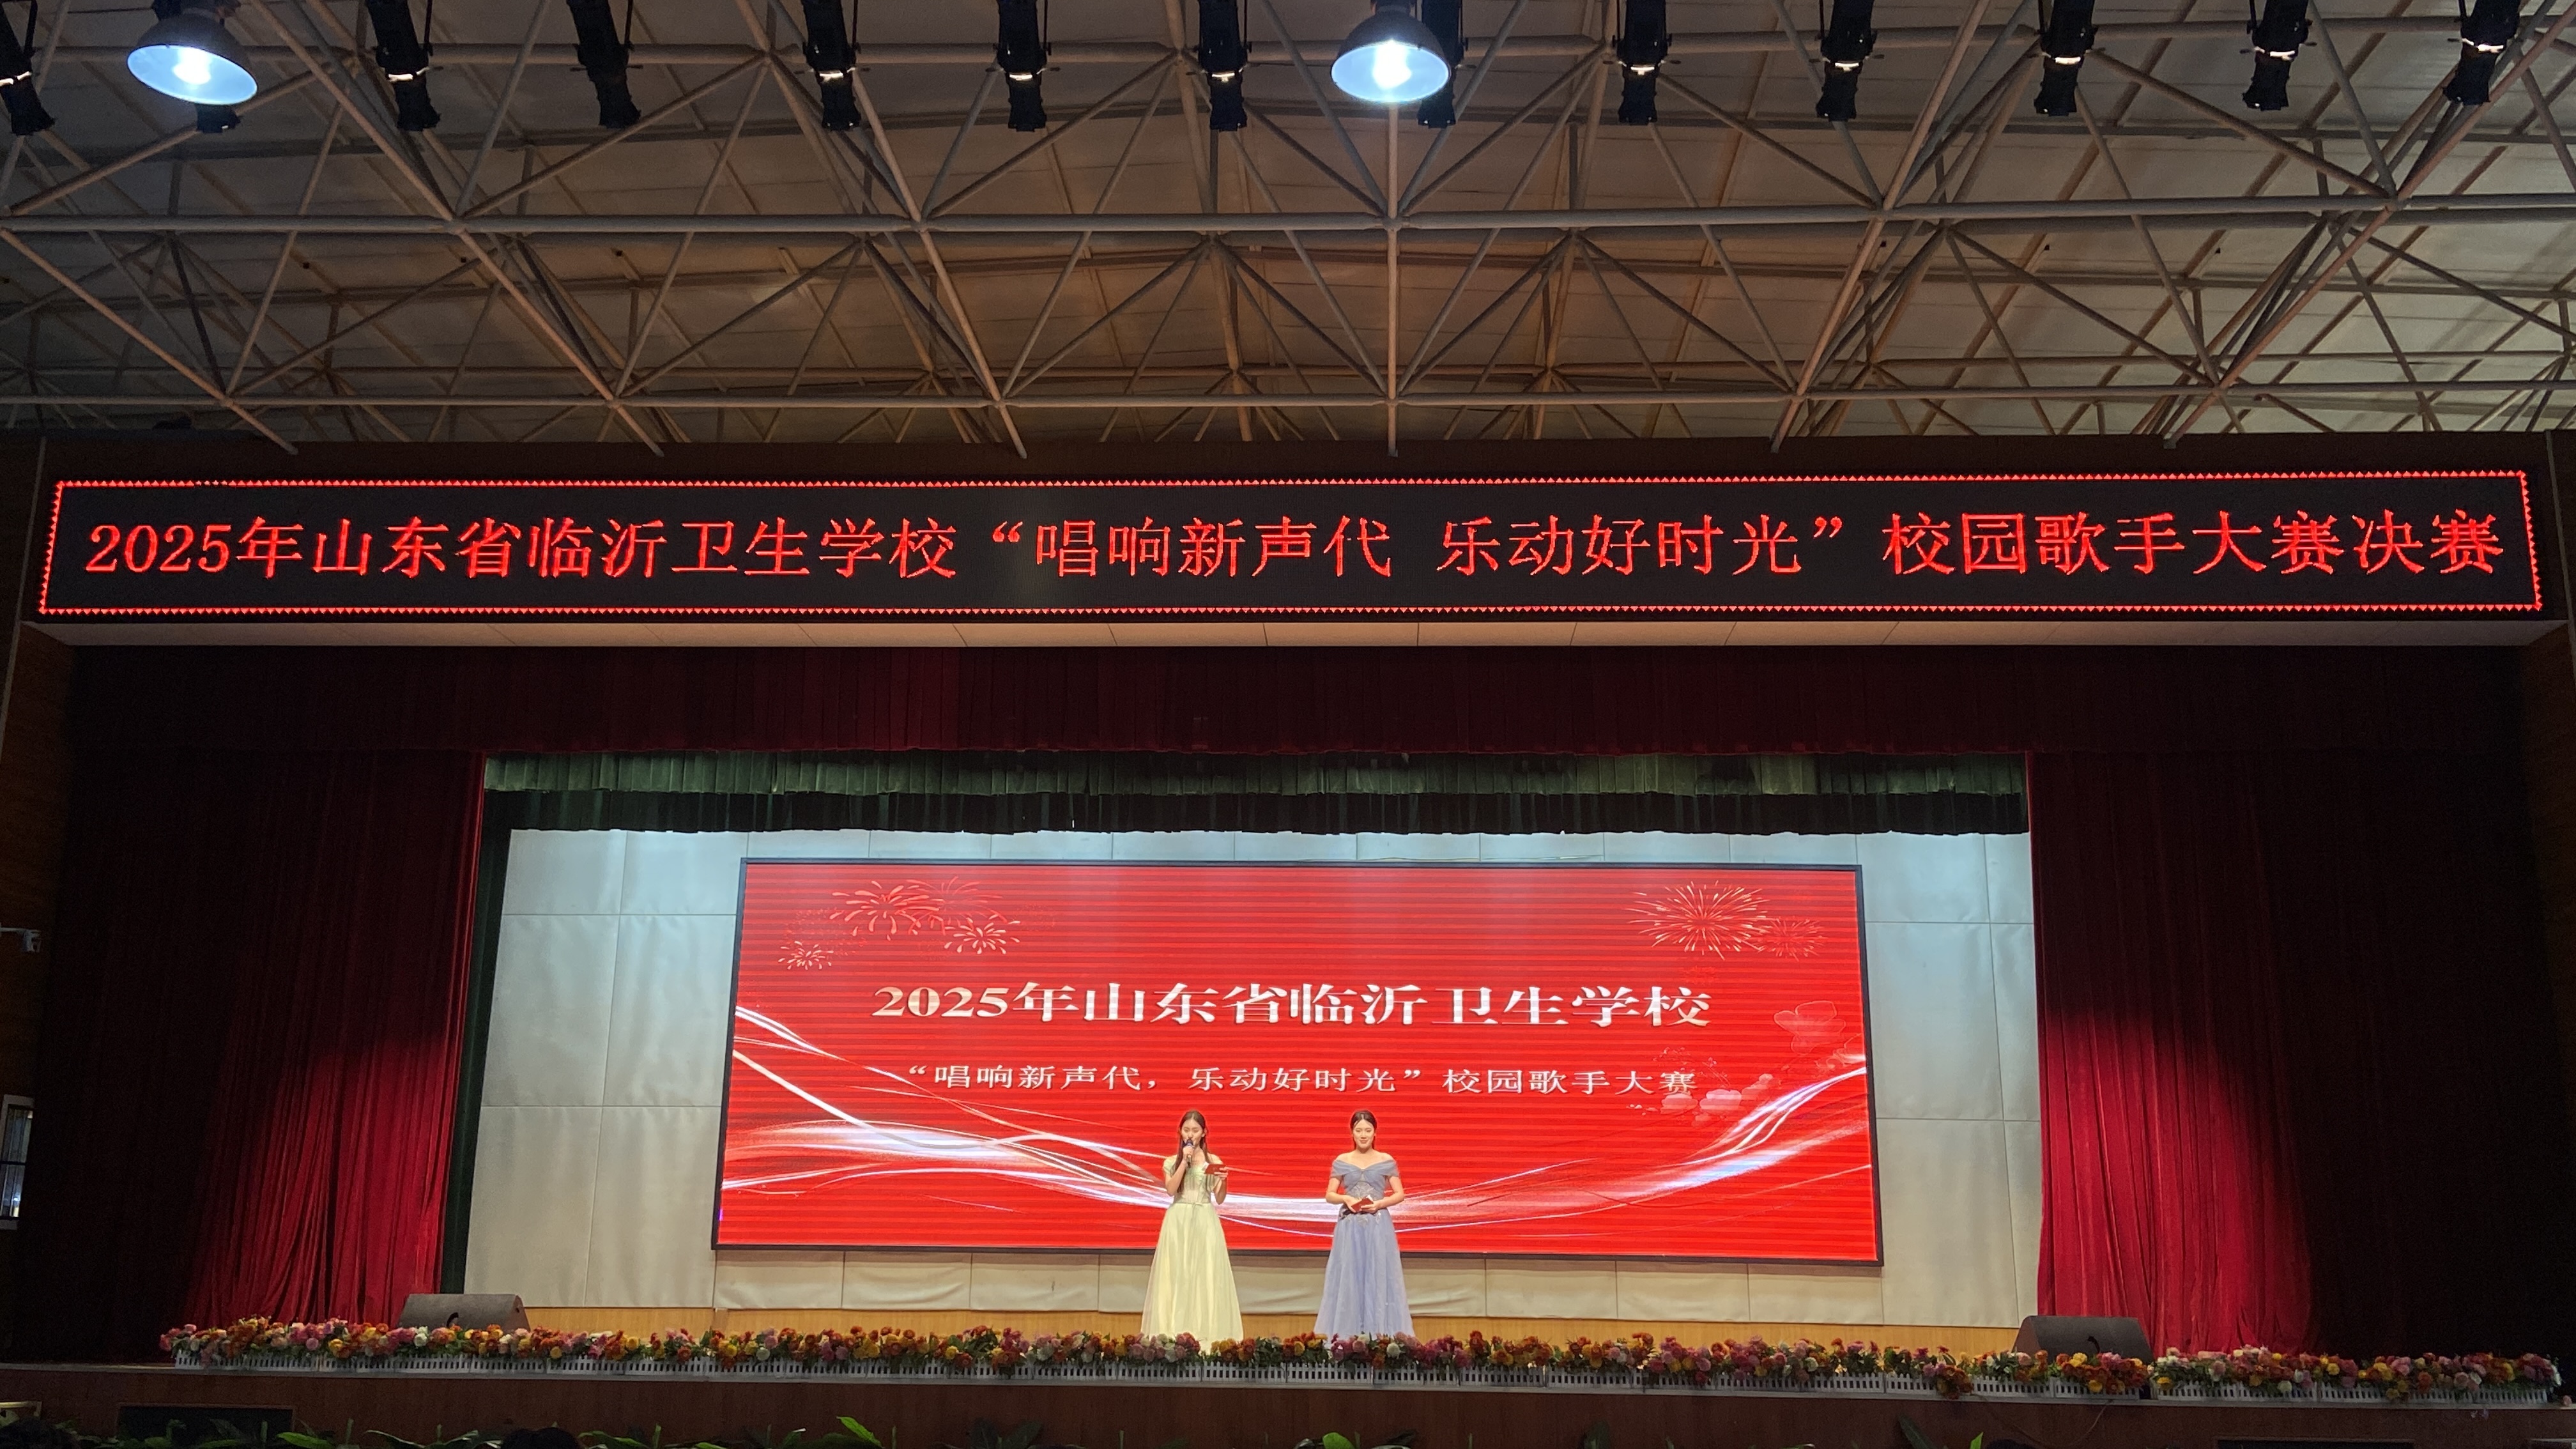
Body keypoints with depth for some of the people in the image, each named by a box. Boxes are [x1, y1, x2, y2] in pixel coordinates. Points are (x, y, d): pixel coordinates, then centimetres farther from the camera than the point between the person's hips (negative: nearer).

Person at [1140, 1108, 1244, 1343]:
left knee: (1206, 1274, -4)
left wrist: (1223, 1181, -15)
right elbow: (1171, 1189, -9)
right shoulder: (1172, 1161, 8)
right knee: (1177, 1275, -3)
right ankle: (1177, 1331, 0)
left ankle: (1206, 1331, -2)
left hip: (1205, 1222, 0)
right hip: (1178, 1221, 0)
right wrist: (1184, 1161, -11)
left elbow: (1219, 1199, 4)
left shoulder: (1214, 1162, 6)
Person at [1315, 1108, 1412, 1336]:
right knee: (1348, 1279, 0)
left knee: (1379, 1278, -1)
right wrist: (1346, 1199, -14)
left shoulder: (1386, 1161, 4)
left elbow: (1400, 1194, 4)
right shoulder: (1341, 1162, 6)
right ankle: (1345, 1336, 5)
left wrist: (1380, 1203, -13)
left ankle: (1380, 1335, 3)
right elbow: (1329, 1195, 6)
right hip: (1350, 1228, 1)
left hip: (1378, 1227, -1)